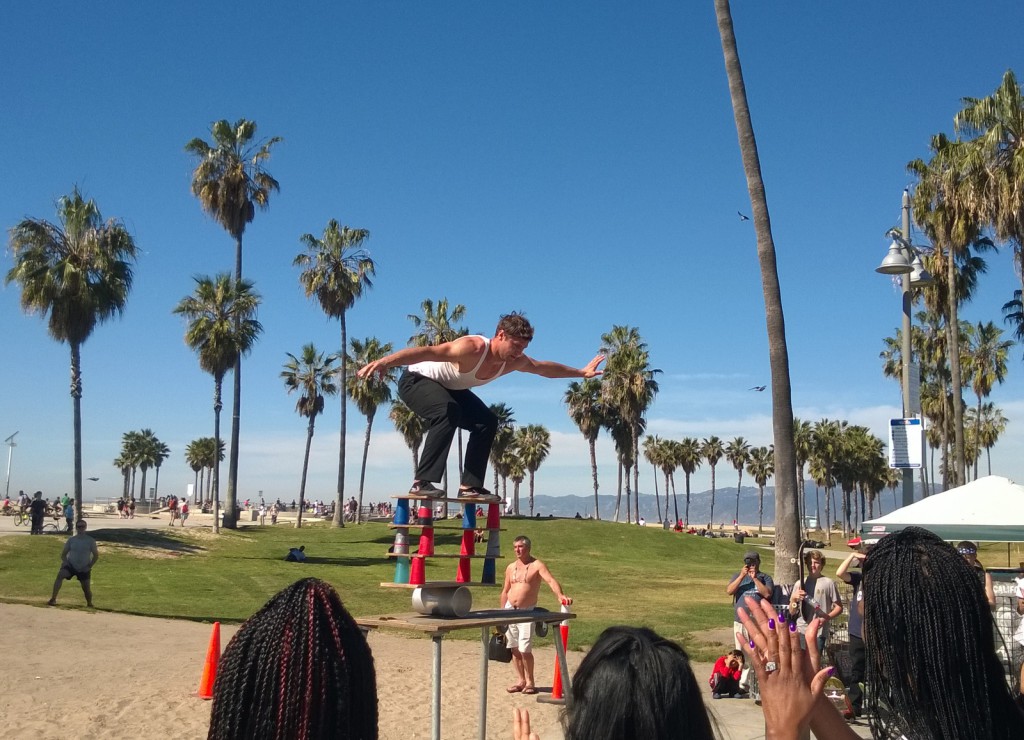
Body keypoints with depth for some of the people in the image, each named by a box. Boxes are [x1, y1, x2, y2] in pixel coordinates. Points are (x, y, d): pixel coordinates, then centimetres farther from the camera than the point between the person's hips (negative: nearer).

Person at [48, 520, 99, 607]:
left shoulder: (90, 541, -3)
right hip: (71, 565, 0)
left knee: (86, 588, -1)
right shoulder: (71, 540, 1)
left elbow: (96, 555, 0)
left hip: (84, 569, 0)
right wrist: (65, 562, -11)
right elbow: (63, 553, 6)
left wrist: (89, 566, -9)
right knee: (60, 575, -29)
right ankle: (53, 599, -31)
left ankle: (90, 604, 26)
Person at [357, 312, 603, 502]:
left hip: (448, 389, 9)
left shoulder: (513, 361, -9)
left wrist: (581, 372, 20)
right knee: (447, 412, -36)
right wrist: (385, 361, -58)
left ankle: (470, 486, 5)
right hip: (416, 380, -9)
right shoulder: (473, 348, -36)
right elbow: (426, 351, -46)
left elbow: (544, 367, 11)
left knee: (487, 422, 3)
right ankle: (422, 482, -35)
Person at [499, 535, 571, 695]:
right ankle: (521, 681, 20)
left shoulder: (537, 565, -7)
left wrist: (560, 595, -41)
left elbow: (551, 581, -23)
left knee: (525, 649, -10)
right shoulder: (511, 567, 10)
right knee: (514, 648, 8)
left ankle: (530, 682, 6)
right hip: (510, 610, 5)